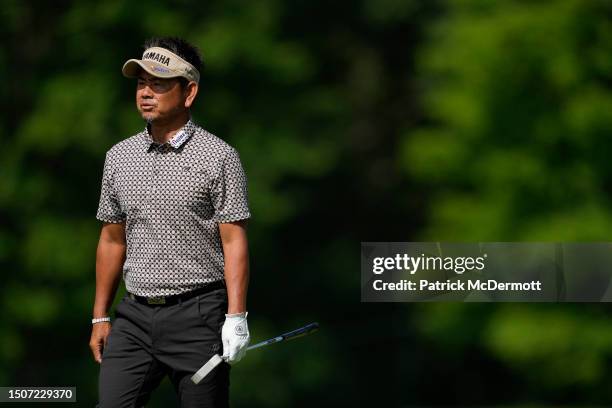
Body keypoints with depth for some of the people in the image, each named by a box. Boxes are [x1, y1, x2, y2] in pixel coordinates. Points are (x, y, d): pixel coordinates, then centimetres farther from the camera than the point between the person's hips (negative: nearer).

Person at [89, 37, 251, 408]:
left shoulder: (219, 157, -4)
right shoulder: (119, 157, 11)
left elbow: (234, 241, -8)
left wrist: (236, 317, -15)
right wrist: (101, 317, 15)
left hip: (198, 318, -4)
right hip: (134, 315, 4)